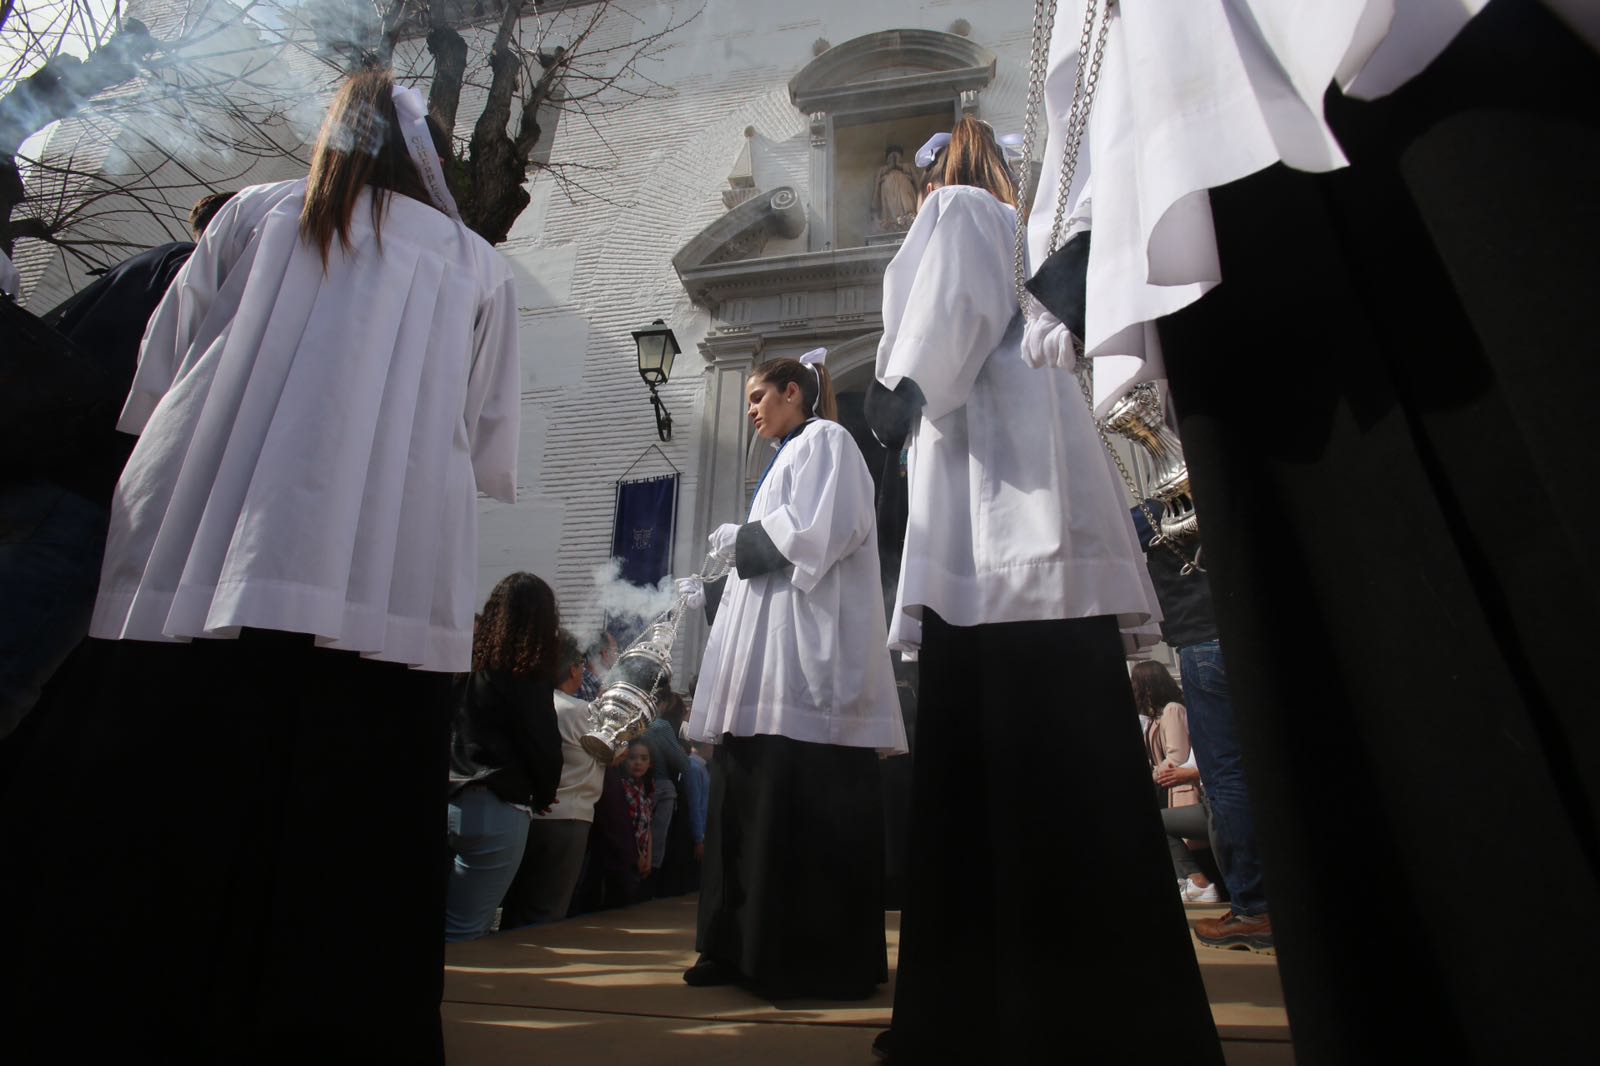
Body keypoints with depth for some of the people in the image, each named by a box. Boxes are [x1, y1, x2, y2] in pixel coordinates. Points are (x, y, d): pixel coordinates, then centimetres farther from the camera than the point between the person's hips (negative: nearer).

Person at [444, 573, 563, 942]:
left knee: (449, 922, 15)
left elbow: (450, 732, 13)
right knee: (465, 932, 1)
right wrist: (543, 796, 13)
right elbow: (544, 746, -5)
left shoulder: (467, 662, 8)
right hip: (495, 810, -6)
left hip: (448, 801, 6)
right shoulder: (528, 673, -8)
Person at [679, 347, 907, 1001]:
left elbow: (821, 530, -14)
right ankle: (748, 947, 14)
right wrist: (713, 591, 19)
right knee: (754, 802, 7)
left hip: (806, 651, -9)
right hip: (771, 659, 9)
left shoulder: (823, 441, 2)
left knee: (804, 807, -8)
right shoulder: (788, 458, 27)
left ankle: (818, 960, 0)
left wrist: (745, 540, -3)